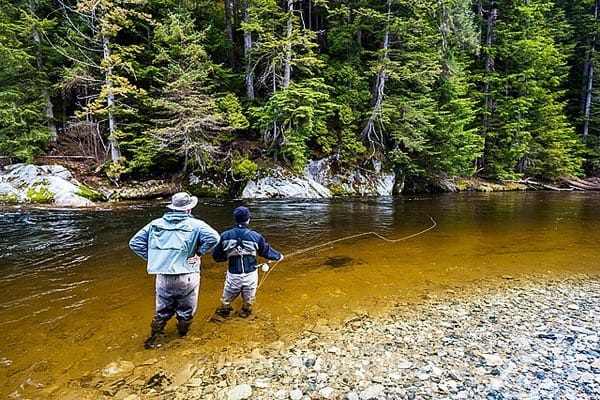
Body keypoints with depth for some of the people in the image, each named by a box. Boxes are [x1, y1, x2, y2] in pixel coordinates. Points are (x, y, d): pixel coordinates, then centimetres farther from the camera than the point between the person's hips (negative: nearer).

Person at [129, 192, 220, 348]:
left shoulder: (156, 224, 3)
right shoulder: (196, 224, -8)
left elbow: (135, 243, 5)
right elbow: (213, 238, -23)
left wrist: (153, 258, 6)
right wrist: (199, 253, -11)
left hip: (163, 277, 3)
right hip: (187, 277, -3)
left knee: (163, 311, 25)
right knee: (185, 311, 20)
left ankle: (152, 338, 31)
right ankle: (182, 336, 38)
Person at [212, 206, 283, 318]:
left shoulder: (225, 236, -12)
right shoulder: (255, 236, -13)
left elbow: (216, 256, -3)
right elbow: (267, 251, 2)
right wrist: (278, 256, 22)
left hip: (233, 274, 0)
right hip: (250, 274, 0)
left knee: (228, 295, 25)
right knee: (248, 297, 26)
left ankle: (224, 309, 47)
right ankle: (246, 310, 48)